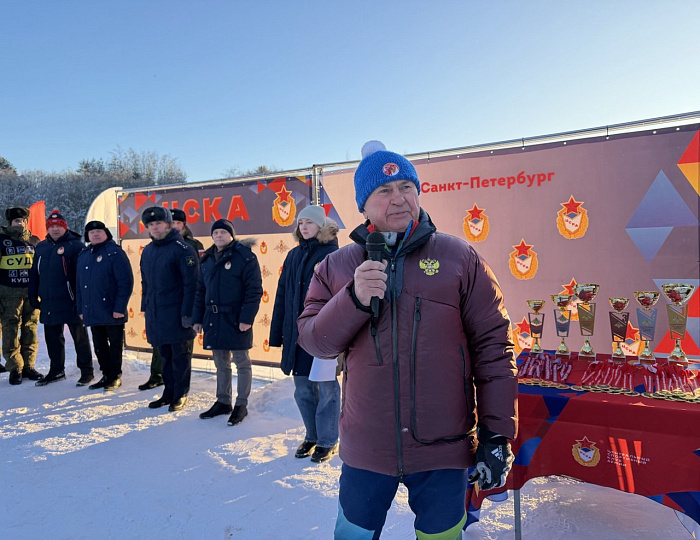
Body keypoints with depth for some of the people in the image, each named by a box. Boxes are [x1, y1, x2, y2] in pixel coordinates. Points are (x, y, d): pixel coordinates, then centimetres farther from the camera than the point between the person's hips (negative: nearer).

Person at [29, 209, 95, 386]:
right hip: (48, 304, 7)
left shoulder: (75, 245, -8)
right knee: (52, 338, 15)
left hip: (70, 303, -7)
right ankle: (56, 370, 29)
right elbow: (34, 273, 19)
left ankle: (86, 371, 12)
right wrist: (33, 295, 14)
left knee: (80, 337, 3)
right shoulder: (41, 247, 13)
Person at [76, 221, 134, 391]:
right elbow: (79, 284, 18)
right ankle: (106, 375, 27)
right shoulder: (83, 255, 14)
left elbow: (126, 282, -14)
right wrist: (80, 309, 12)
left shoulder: (115, 253, -8)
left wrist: (120, 308, -19)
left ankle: (115, 376, 17)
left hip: (112, 312, -7)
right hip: (92, 312, 7)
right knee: (99, 345, 14)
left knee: (115, 344, 5)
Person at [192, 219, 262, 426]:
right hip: (213, 319, 7)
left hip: (236, 319, -6)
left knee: (242, 363, 5)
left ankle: (241, 405, 16)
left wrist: (247, 318, -20)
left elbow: (254, 290, -14)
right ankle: (223, 401, 30)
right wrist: (198, 318, 12)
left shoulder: (245, 256, -9)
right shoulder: (207, 259, 12)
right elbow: (201, 291, 17)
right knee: (221, 364, 17)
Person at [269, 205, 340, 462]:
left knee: (326, 387, 7)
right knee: (302, 389, 15)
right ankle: (312, 436, 33)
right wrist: (278, 333, 9)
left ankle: (328, 441, 23)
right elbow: (282, 295, 11)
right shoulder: (294, 255, 11)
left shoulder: (332, 254, -8)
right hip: (296, 334, 6)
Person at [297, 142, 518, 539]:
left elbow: (493, 346, -3)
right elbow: (313, 340, -3)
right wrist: (354, 299, -21)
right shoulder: (337, 266, 2)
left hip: (444, 449, -1)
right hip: (365, 449, 2)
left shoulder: (460, 258, -4)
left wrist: (497, 433, -5)